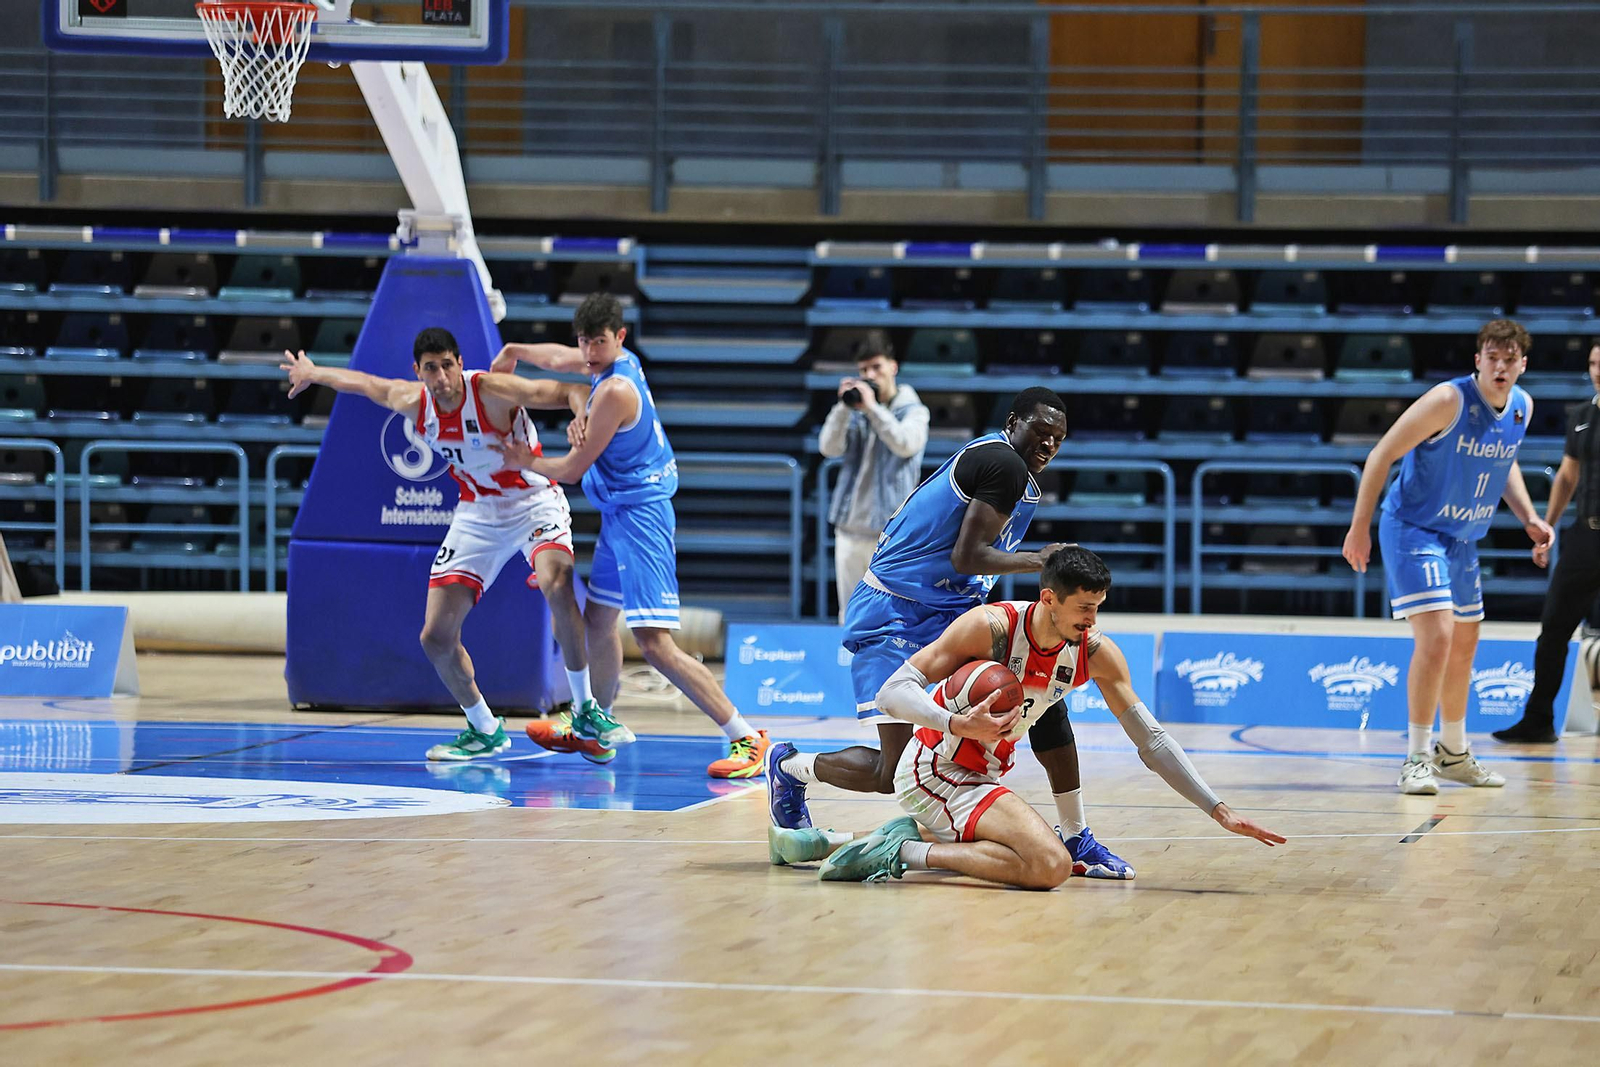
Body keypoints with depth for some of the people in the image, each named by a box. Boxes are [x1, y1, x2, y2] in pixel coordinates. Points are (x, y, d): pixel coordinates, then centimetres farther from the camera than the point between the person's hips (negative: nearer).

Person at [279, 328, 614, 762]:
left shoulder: (490, 391, -23)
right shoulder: (413, 401, -7)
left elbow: (570, 392, -29)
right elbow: (368, 384, 14)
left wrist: (582, 412, -52)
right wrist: (313, 374, 30)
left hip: (533, 502, -5)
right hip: (477, 513, 5)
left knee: (557, 586, -36)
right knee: (436, 637, -2)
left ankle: (585, 710, -20)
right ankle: (485, 730, 20)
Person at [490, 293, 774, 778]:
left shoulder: (615, 390, -21)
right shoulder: (618, 360, 5)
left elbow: (573, 468, -12)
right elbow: (561, 358, 30)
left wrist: (527, 463, 4)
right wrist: (516, 352, 32)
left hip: (638, 517, -10)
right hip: (621, 514, 10)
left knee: (655, 643, -17)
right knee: (599, 619, 25)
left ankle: (746, 738, -18)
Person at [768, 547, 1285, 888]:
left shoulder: (1097, 653, -5)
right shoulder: (990, 626, -21)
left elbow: (1152, 740, -1)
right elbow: (893, 692, -22)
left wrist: (1220, 811, -8)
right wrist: (957, 724, -40)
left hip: (980, 778, 8)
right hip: (932, 771, -8)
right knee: (1050, 865, -24)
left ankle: (825, 842, 24)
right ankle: (901, 852, -17)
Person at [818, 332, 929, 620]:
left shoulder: (913, 410, 2)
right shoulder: (854, 411, 11)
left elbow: (906, 444, -18)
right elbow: (829, 447, -3)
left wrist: (872, 407, -19)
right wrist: (843, 407, -13)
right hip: (850, 529, 4)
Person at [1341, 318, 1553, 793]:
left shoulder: (1522, 407, -1)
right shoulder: (1449, 400, -23)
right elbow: (1382, 455, -18)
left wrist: (1527, 515, 7)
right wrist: (1360, 527, -18)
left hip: (1462, 539, 8)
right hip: (1413, 528, -8)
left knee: (1464, 645, 17)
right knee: (1436, 636, -21)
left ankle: (1453, 751, 36)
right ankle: (1417, 758, -12)